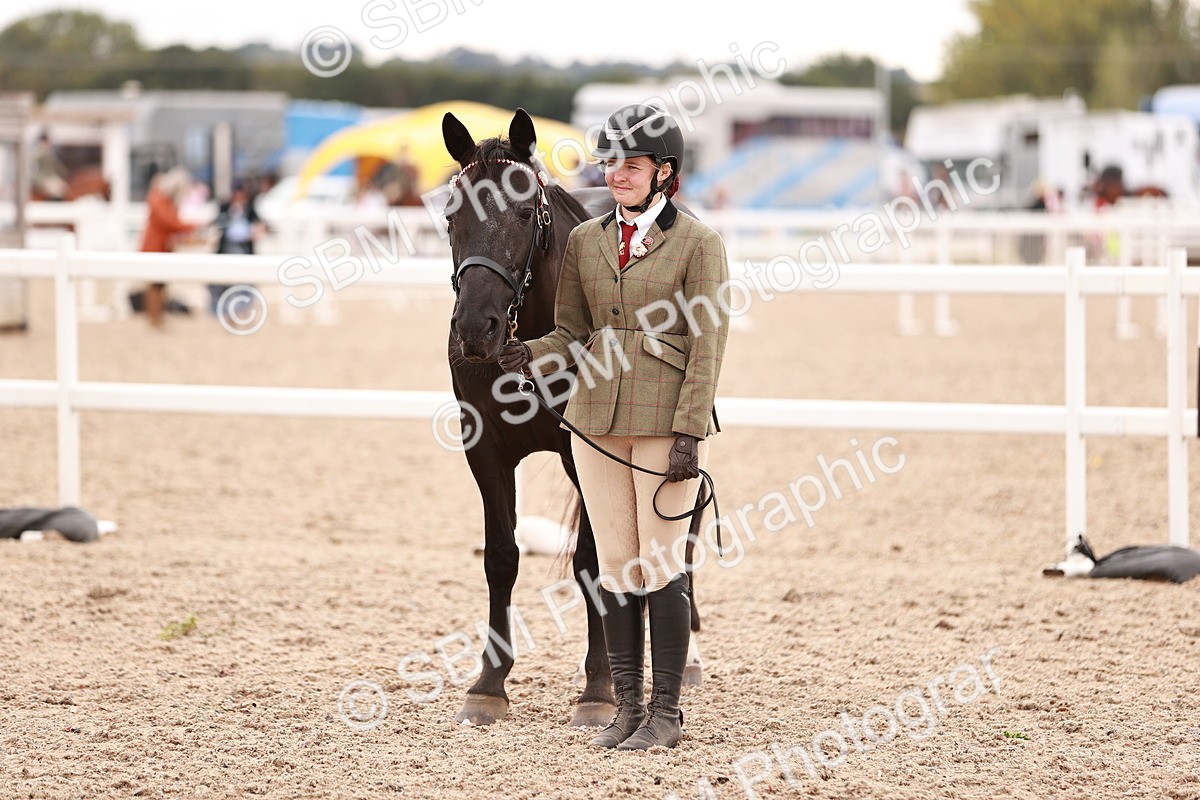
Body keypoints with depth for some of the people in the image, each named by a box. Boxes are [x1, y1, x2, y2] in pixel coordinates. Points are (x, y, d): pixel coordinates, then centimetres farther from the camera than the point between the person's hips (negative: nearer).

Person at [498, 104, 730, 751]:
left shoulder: (698, 243, -4)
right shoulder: (585, 241, 9)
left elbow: (706, 344, -7)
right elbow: (573, 333, 13)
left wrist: (689, 431, -14)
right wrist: (534, 353, -9)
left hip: (666, 421, -5)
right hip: (597, 417, 5)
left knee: (659, 565, -2)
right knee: (615, 566, 7)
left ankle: (666, 713, 5)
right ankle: (627, 706, 14)